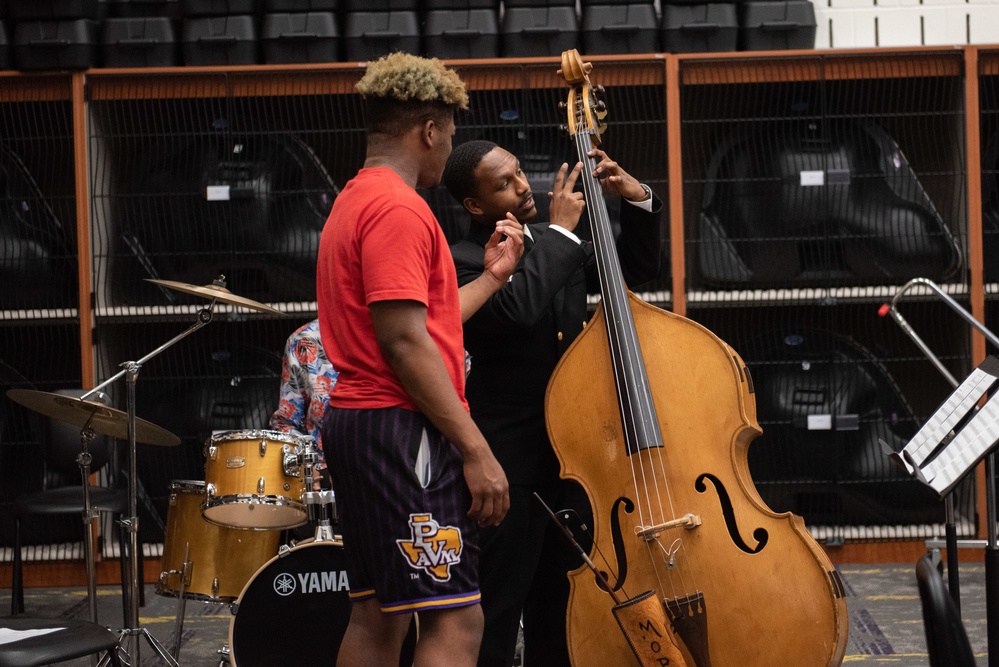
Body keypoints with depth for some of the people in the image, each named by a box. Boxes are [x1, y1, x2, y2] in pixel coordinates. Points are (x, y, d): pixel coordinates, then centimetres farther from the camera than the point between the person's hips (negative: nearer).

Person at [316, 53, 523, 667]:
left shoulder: (353, 203, 19)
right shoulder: (398, 208, -13)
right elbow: (405, 344, -21)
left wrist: (490, 277, 25)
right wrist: (476, 449, -20)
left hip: (355, 425, 11)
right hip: (401, 429, -11)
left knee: (378, 616, 13)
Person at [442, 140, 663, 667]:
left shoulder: (554, 247, 11)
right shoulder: (462, 263, -11)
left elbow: (635, 269, 16)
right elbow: (515, 308, -28)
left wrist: (637, 199, 1)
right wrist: (561, 231, -18)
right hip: (511, 462, -7)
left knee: (558, 604, 16)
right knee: (497, 612, -4)